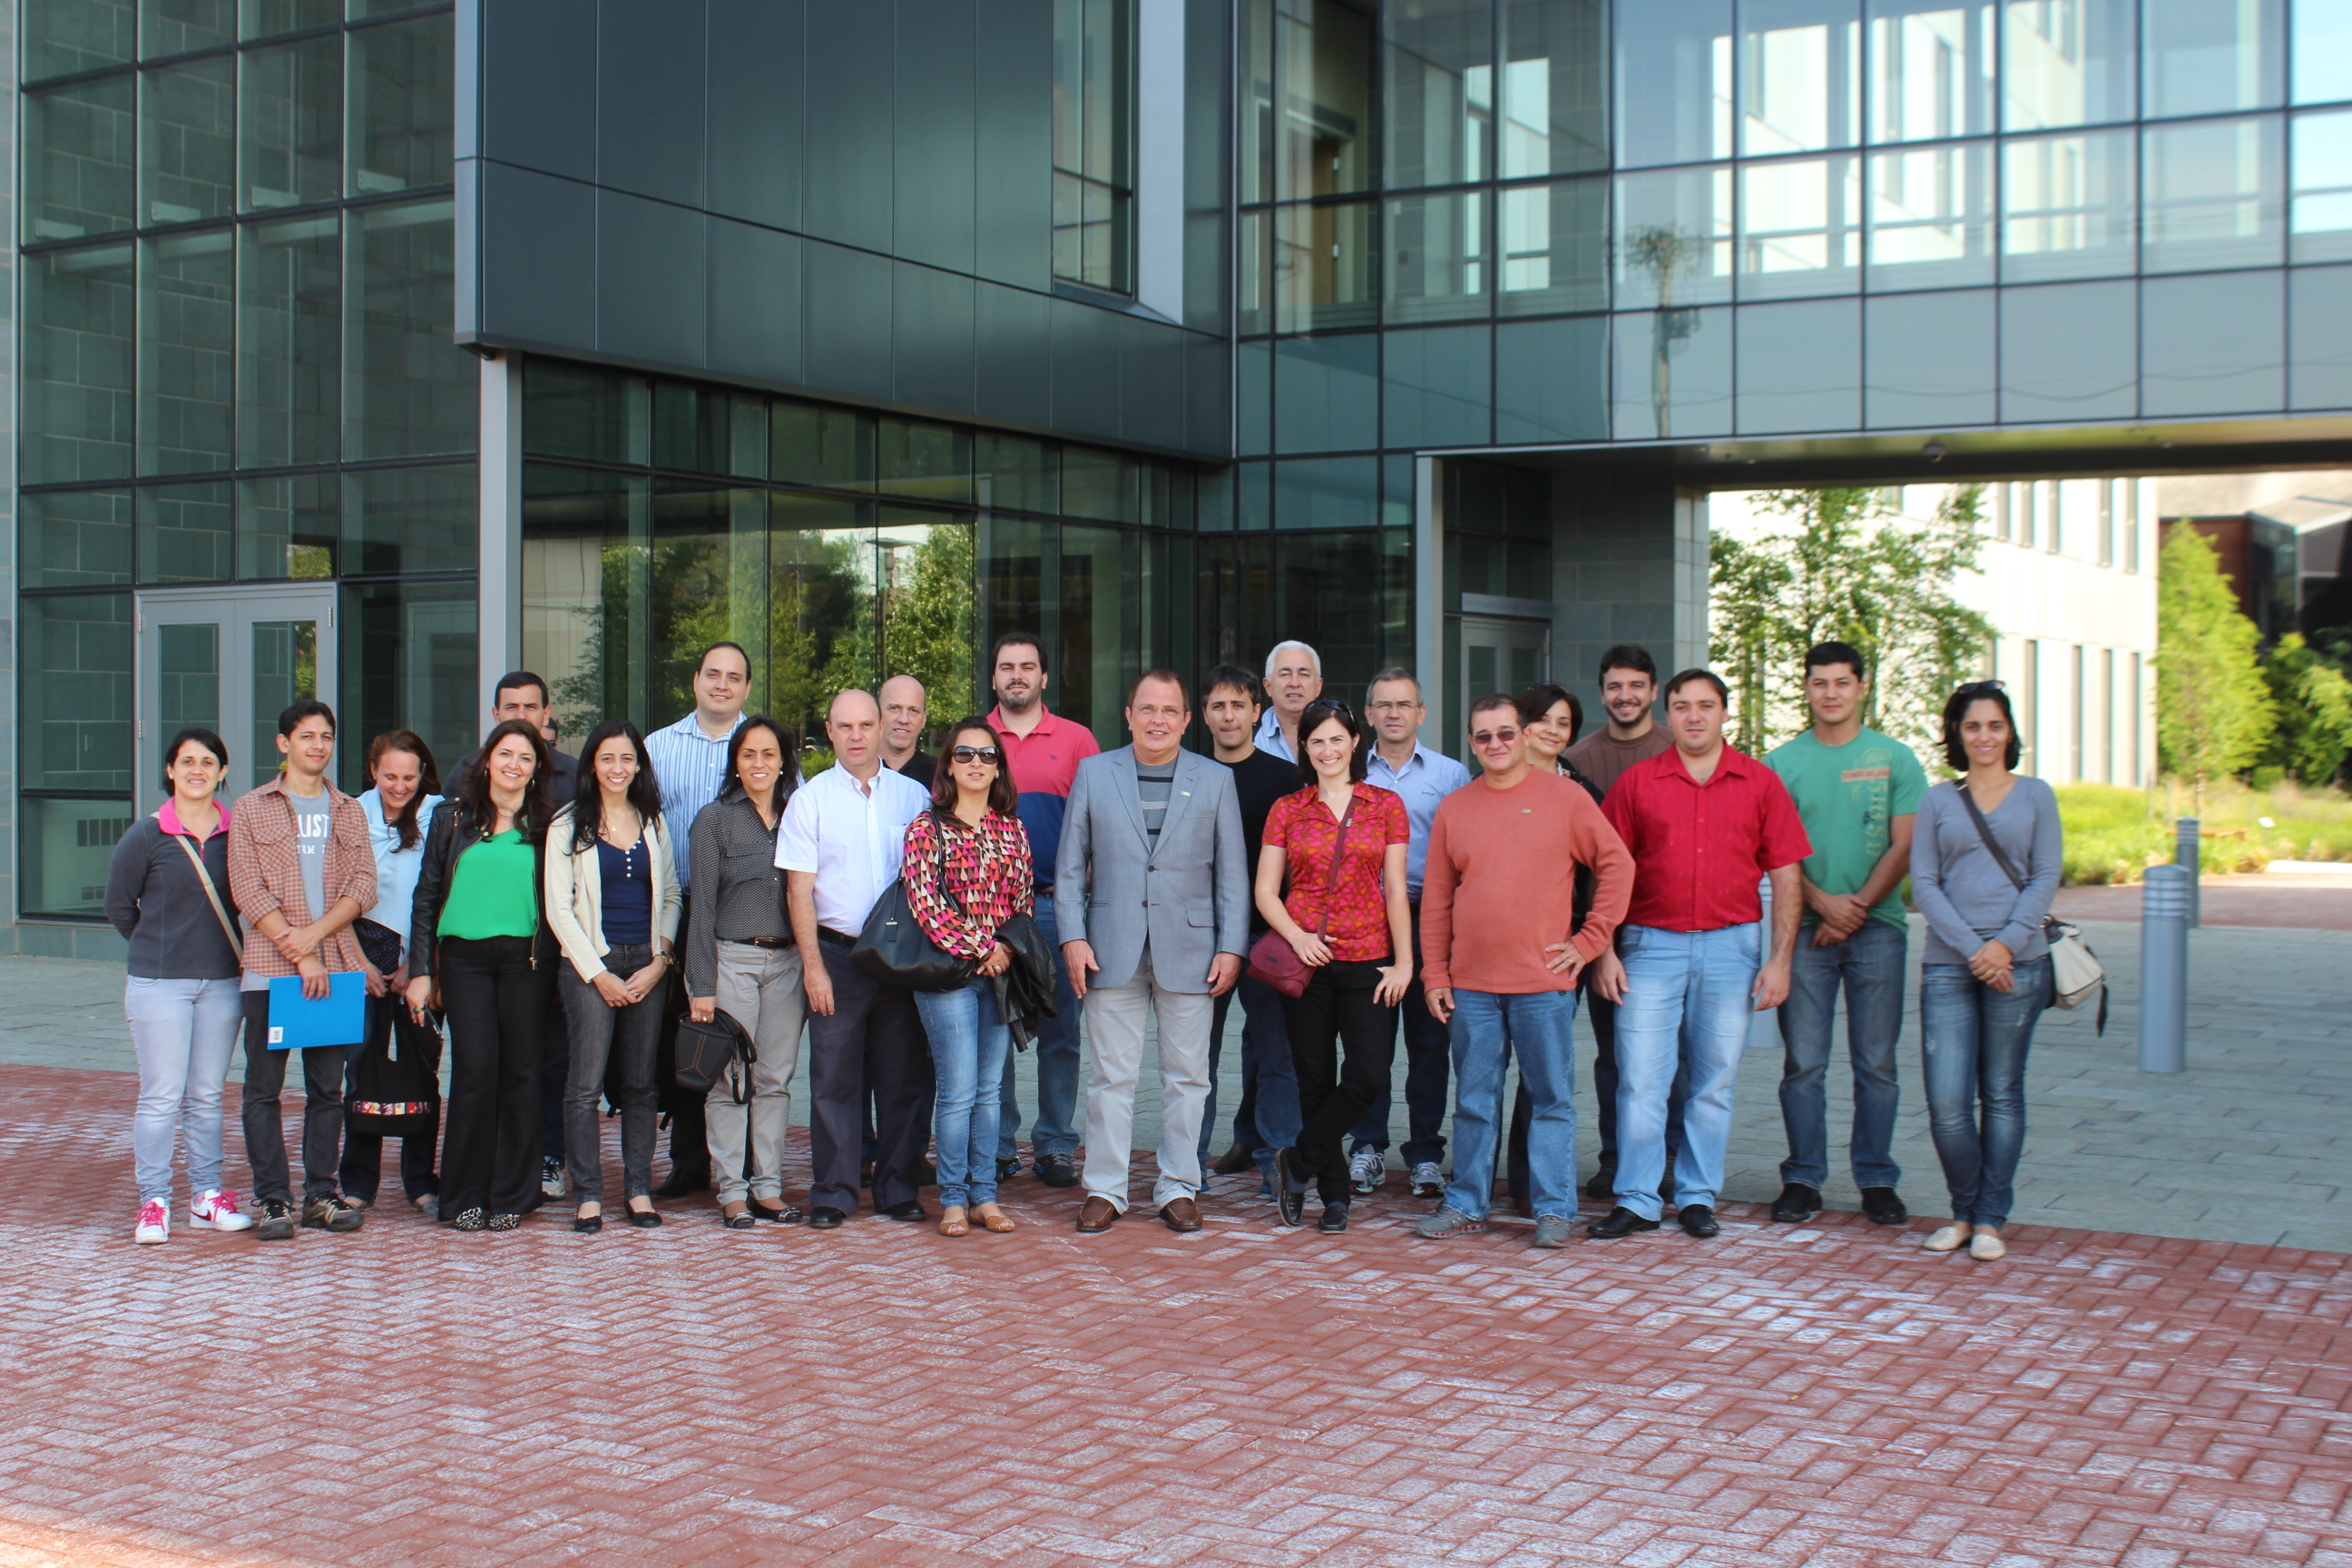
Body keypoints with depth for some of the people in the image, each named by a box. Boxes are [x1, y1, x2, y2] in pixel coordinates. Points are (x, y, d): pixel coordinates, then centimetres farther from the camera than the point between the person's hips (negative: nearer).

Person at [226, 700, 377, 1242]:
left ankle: (321, 1194, 13)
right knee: (263, 1087, -1)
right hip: (269, 968, -3)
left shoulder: (349, 811, 14)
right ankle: (273, 1200, 4)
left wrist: (315, 933, -11)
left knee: (328, 1088, 6)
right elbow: (248, 891, -4)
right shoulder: (252, 809, 4)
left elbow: (364, 885, 4)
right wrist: (298, 954, -12)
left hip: (335, 966, 3)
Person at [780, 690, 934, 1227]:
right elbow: (799, 889, -1)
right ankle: (833, 1193, 9)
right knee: (834, 1078, 1)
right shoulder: (810, 799, 3)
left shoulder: (914, 796, 8)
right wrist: (814, 964, -8)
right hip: (837, 954, -1)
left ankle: (898, 1189, 15)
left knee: (905, 1077, 4)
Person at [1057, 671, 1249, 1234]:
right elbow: (1070, 865, 7)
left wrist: (1231, 947, -2)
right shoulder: (1093, 774, 7)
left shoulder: (1216, 780, 7)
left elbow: (1232, 872, 5)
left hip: (1188, 949, 0)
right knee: (1111, 1075, 2)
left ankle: (1178, 1187, 15)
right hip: (1112, 950, 0)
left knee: (1186, 1076, 5)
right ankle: (1104, 1188, 11)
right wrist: (1072, 936, -2)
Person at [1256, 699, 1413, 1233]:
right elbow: (1266, 891, 5)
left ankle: (1296, 1161, 7)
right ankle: (1333, 1192, 17)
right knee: (1316, 1079, 4)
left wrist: (1403, 962, -3)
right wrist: (1297, 937, -12)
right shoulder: (1286, 811, 6)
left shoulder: (1386, 806, 5)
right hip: (1306, 961, 0)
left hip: (1368, 959, 0)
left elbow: (1396, 890, 3)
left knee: (1369, 1075, -11)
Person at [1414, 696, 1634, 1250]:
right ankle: (1467, 1205, 18)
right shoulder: (1453, 809, 8)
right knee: (1474, 1101, 10)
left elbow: (1617, 865, 2)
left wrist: (1590, 939, -3)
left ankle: (1554, 1210, 9)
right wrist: (1434, 974, 4)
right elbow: (1436, 900, 9)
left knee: (1552, 1099, 3)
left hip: (1544, 981, -3)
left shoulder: (1564, 797, 0)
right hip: (1470, 986, 3)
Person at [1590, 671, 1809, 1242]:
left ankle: (1698, 1196, 18)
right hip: (1650, 943, -1)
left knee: (1715, 1081, 7)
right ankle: (1637, 1200, 4)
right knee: (1640, 1077, -3)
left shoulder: (1761, 783, 4)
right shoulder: (1636, 782, 3)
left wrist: (1780, 959, -1)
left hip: (1731, 944, 1)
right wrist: (1605, 951, -2)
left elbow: (1784, 876, 5)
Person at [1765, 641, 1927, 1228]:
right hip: (1805, 926, 0)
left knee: (1876, 1063, 3)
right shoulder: (1782, 763, 7)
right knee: (1803, 1062, 1)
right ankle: (1803, 1178, 8)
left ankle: (1877, 1179, 12)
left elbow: (1904, 847, 1)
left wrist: (1856, 909, -8)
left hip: (1877, 925, 0)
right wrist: (1822, 903, -11)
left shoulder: (1895, 759, 5)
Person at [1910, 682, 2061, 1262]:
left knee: (2002, 1094, 4)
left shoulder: (2035, 796, 9)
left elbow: (2045, 878, 3)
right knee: (1947, 1104, -6)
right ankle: (1963, 1211, 14)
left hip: (2017, 963, 0)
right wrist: (1971, 948, -9)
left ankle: (1990, 1218, 14)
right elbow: (1923, 883, 3)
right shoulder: (1937, 801, 9)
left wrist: (2006, 943, -11)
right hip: (1948, 967, 0)